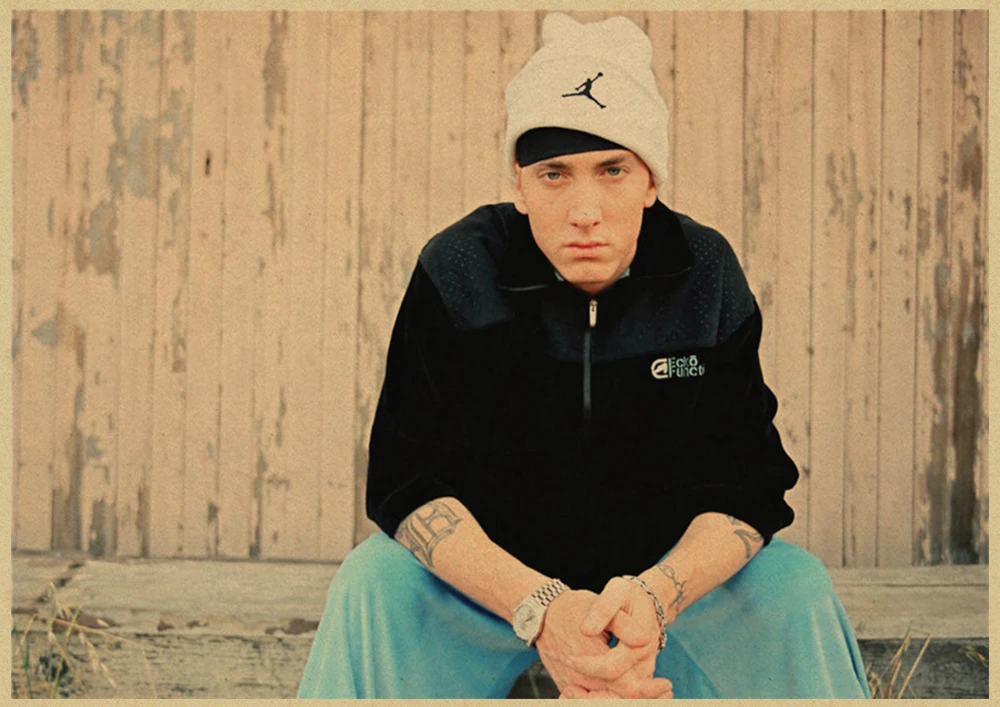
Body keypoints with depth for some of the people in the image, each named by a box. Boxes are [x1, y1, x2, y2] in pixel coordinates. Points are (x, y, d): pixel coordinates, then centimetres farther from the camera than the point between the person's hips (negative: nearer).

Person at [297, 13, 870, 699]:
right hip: (488, 565, -1)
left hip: (673, 568, 2)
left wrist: (655, 595, -36)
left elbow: (747, 486, -13)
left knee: (796, 587, -22)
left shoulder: (706, 275, -11)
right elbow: (408, 482, -19)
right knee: (372, 585, -28)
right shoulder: (458, 270, -15)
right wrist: (540, 609, -36)